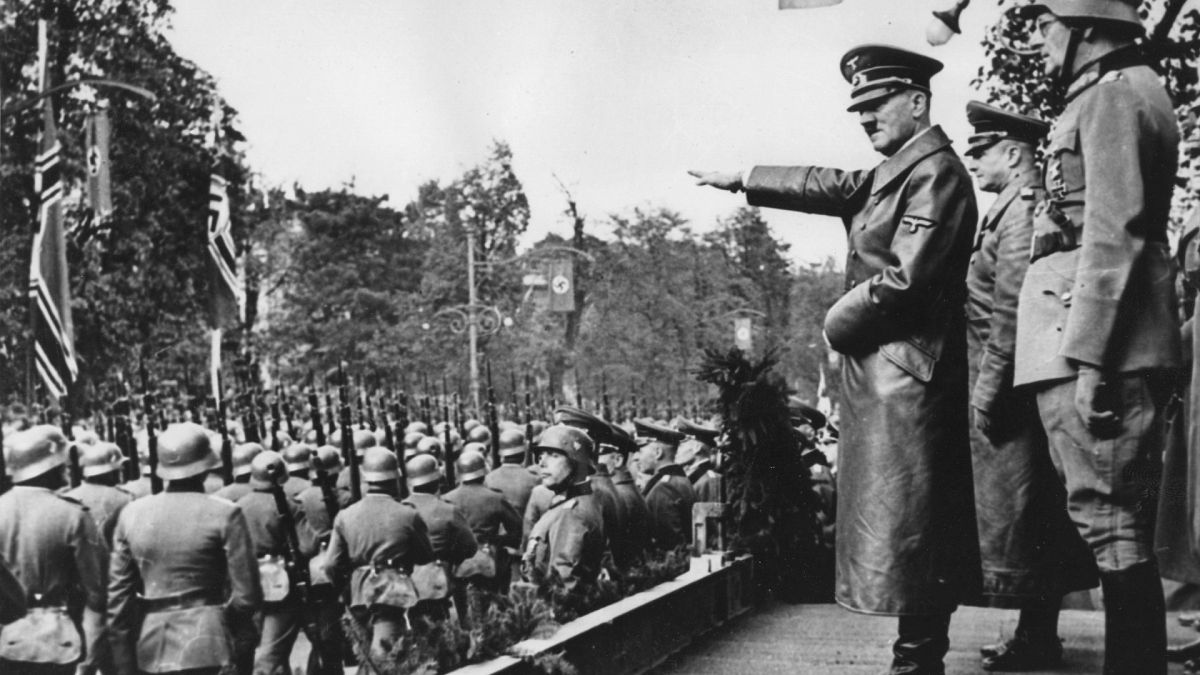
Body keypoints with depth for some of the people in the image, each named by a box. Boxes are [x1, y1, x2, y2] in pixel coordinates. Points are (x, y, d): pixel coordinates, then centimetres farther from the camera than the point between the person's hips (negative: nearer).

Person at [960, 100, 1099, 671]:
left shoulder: (1021, 210, -14)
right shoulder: (1016, 208, 17)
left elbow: (1011, 312, -20)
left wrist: (987, 390, -19)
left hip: (1010, 392, -10)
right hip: (1019, 392, 10)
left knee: (1018, 517, -4)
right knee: (1039, 522, 13)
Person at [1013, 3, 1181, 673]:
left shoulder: (1114, 95, -8)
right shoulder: (1136, 90, 23)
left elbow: (1114, 237, -17)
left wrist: (1087, 359, -21)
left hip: (1098, 341, -10)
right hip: (1127, 349, 10)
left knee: (1113, 525, -8)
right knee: (1124, 528, 11)